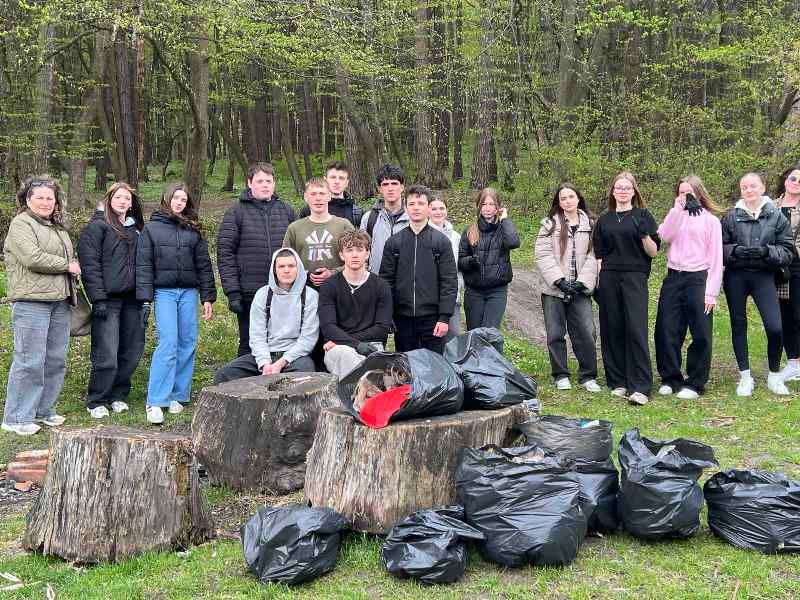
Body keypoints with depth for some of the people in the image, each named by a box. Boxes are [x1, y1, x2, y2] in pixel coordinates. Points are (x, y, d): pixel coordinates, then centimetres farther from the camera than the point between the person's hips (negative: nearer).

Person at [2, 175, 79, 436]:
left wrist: (72, 268, 11)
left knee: (56, 360, 10)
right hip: (31, 300, -8)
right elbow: (32, 258, -17)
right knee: (29, 361, -7)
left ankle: (44, 410, 22)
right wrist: (66, 266, -7)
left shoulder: (58, 227, 21)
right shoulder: (21, 224, -4)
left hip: (59, 301, 8)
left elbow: (69, 258, 33)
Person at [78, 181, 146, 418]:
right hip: (108, 299, -6)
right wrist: (98, 299, -14)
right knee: (106, 355, -7)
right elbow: (90, 265, -7)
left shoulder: (135, 230, 18)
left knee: (132, 352, 7)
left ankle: (117, 395, 22)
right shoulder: (96, 227, -1)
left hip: (131, 300, 6)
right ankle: (96, 402, 7)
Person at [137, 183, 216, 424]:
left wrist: (208, 297, 7)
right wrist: (144, 299, -7)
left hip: (189, 292, 3)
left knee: (188, 343, 2)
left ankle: (177, 395, 13)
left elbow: (203, 266, 13)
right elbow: (144, 265, 1)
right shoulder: (151, 228, 5)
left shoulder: (193, 230, 12)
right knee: (168, 343, -14)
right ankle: (155, 402, -12)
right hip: (164, 291, -3)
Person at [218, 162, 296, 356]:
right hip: (250, 292, -2)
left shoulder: (287, 211, 9)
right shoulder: (236, 213, 1)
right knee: (249, 346, 6)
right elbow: (225, 253, -4)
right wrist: (232, 292, -11)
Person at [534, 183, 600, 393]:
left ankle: (588, 376, 10)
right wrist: (559, 280, -13)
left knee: (586, 333, -4)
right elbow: (542, 254, -6)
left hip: (580, 290, 1)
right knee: (555, 335, 4)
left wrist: (583, 281, -10)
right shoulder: (550, 224, 3)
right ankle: (560, 375, 18)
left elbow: (593, 256, 2)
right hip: (554, 290, -1)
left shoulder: (590, 224, 8)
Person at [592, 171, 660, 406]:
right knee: (612, 331, 3)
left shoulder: (643, 216, 7)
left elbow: (653, 252, 2)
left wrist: (644, 235, -16)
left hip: (635, 277, -3)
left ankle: (640, 387, -12)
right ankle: (618, 382, 13)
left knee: (636, 330, -11)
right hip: (608, 279, 3)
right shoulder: (604, 220, 15)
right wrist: (597, 282, 6)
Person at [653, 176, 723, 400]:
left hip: (698, 278, -3)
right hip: (673, 278, 3)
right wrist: (677, 209, -8)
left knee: (700, 334, -1)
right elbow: (665, 236, -8)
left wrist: (711, 292, -7)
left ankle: (695, 382, 10)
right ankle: (670, 378, 15)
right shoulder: (675, 216, 15)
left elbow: (716, 259, 0)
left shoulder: (710, 220, 5)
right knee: (666, 331, 2)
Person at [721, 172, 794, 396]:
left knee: (775, 328, -11)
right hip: (735, 277, 1)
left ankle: (774, 376, 11)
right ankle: (745, 377, 19)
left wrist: (767, 251, -15)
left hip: (764, 276, -1)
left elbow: (788, 251, 2)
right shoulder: (731, 216, 5)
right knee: (739, 325, 7)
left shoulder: (777, 216, 4)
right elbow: (719, 247, 5)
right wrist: (735, 250, -14)